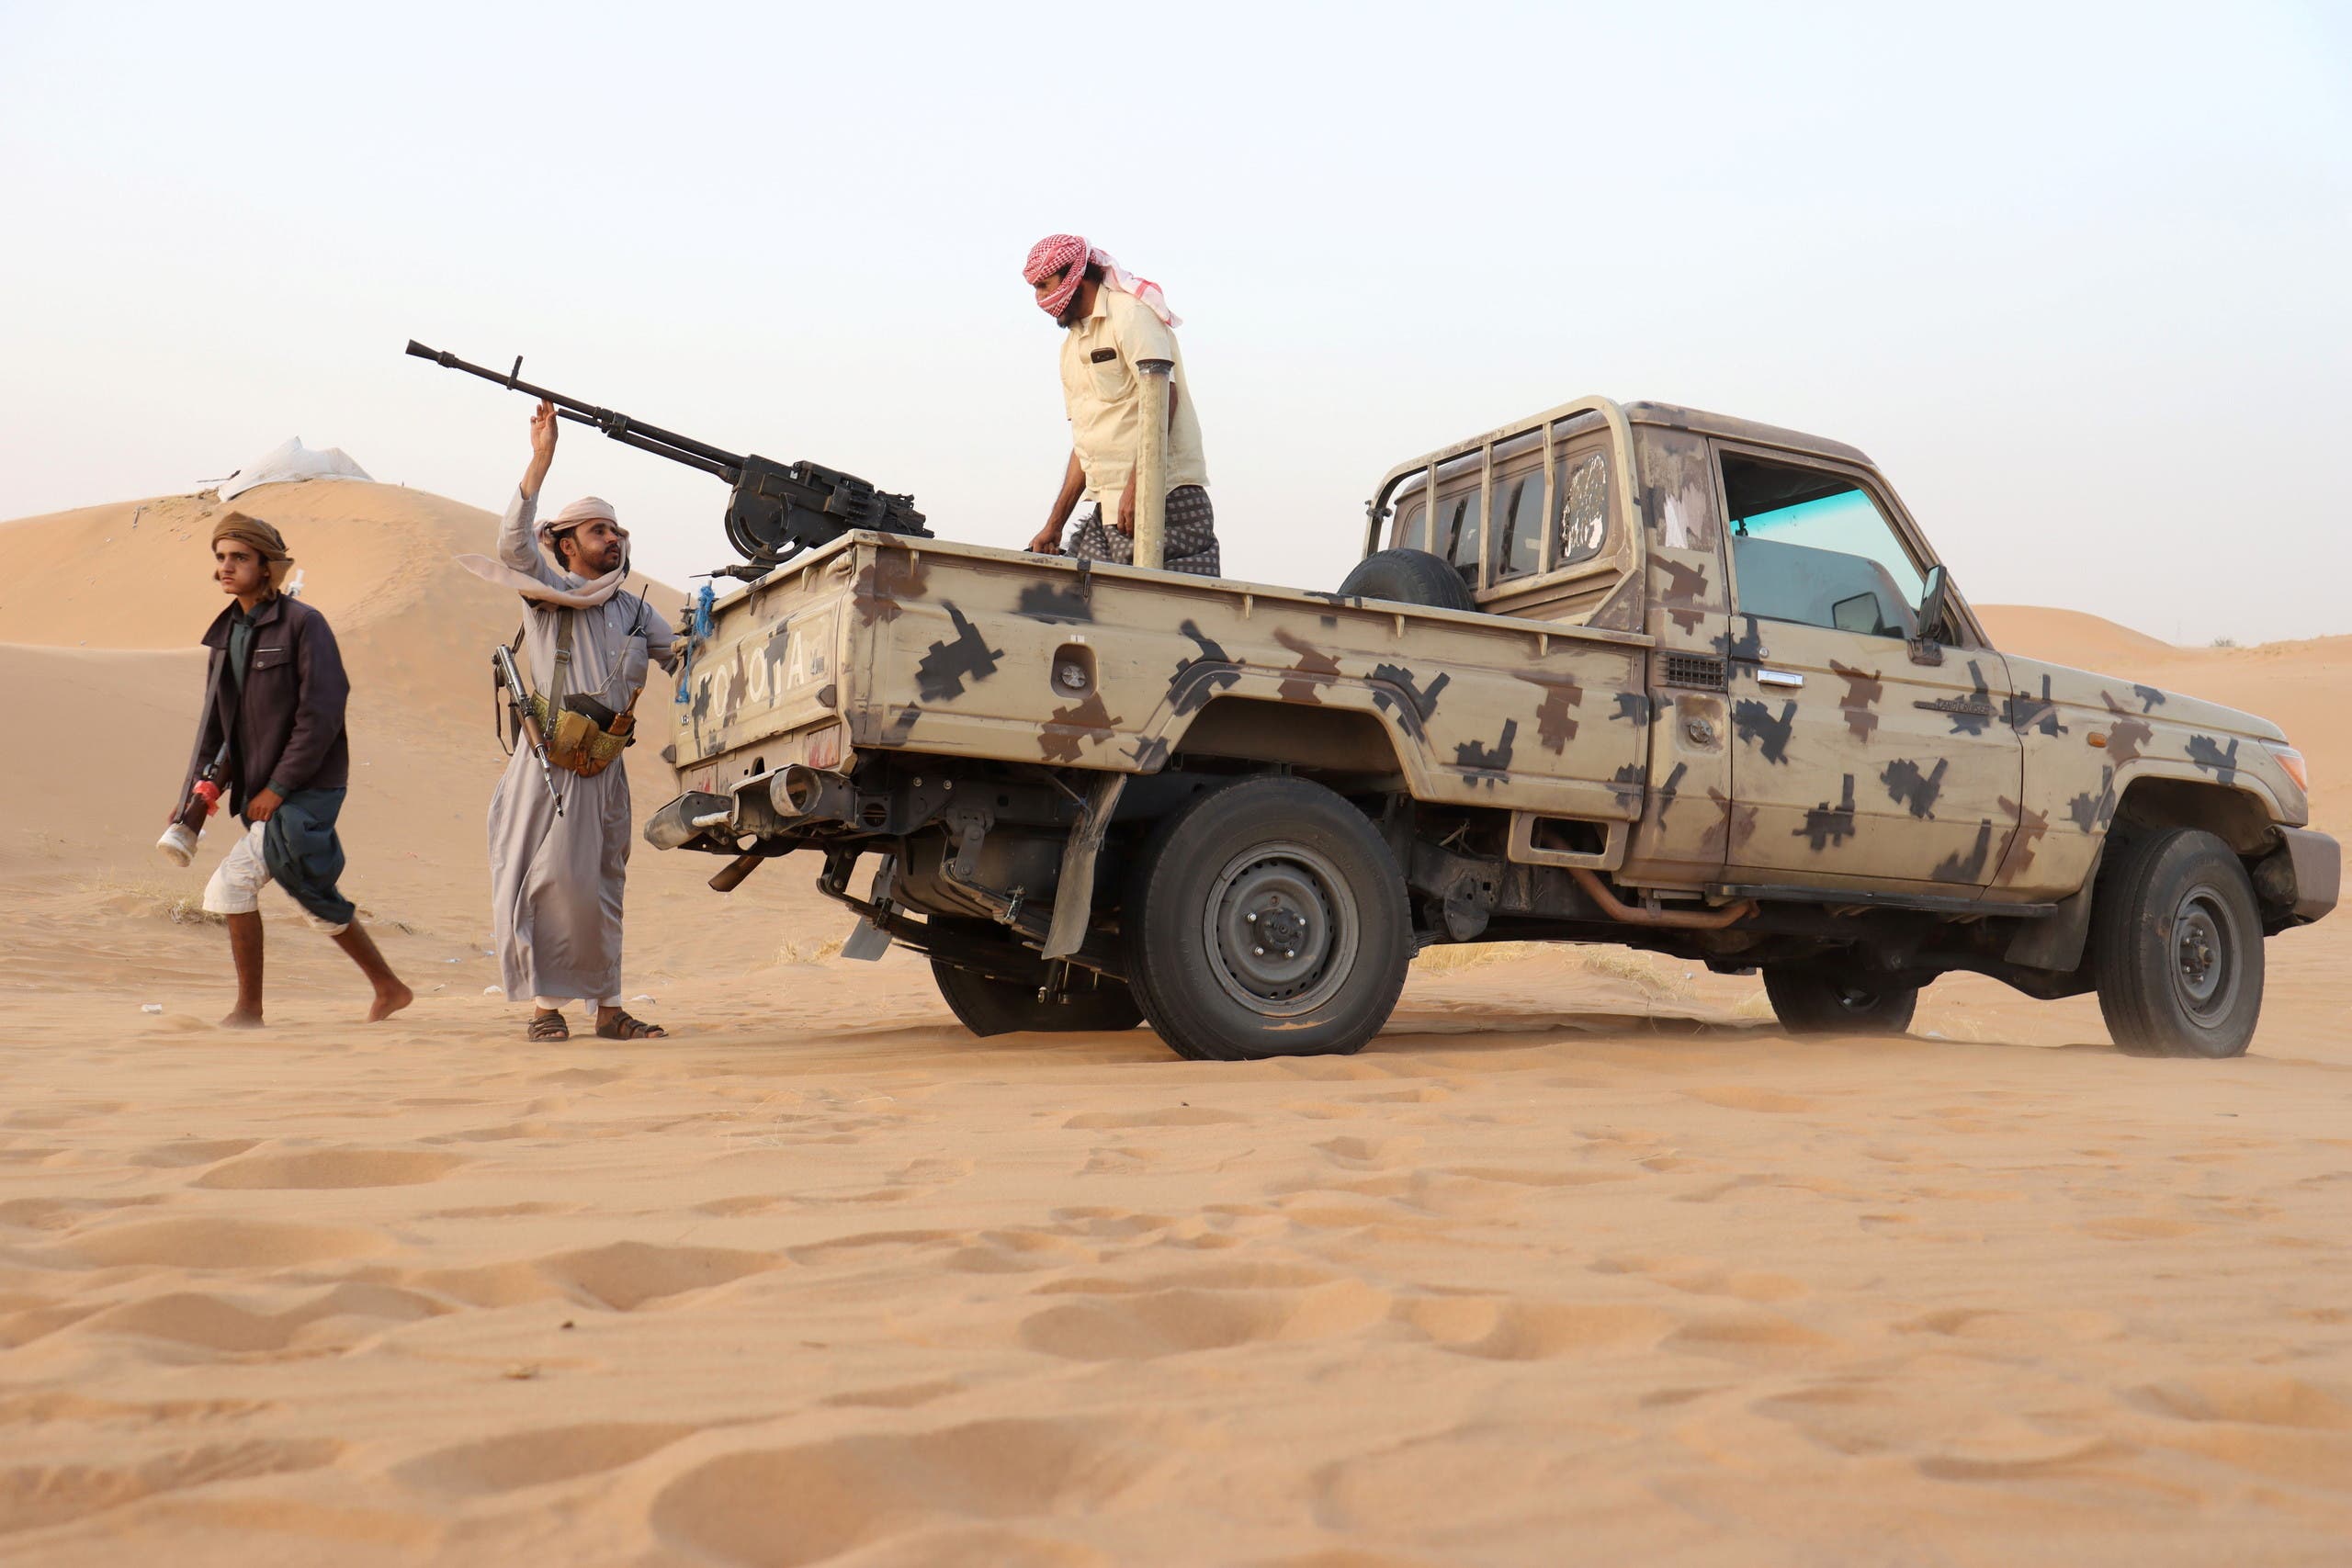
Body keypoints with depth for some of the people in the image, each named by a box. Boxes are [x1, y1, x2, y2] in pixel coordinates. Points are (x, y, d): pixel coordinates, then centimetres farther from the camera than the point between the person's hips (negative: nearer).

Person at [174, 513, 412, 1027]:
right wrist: (193, 791, 4)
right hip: (264, 791, 8)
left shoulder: (303, 623, -11)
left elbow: (321, 712, -17)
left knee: (231, 885, -11)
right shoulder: (225, 633, 12)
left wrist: (279, 786, -18)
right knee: (317, 898, 14)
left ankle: (248, 1011, 1)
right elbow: (214, 719, 13)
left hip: (306, 789, -8)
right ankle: (390, 989, 26)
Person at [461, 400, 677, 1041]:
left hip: (604, 769, 5)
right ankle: (545, 1004, 3)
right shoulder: (546, 591, 3)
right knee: (548, 880, -5)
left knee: (601, 885, 8)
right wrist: (540, 462, -20)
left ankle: (608, 1006, 12)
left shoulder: (636, 612, 17)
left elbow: (688, 661, 18)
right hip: (548, 765, -4)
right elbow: (513, 542, -14)